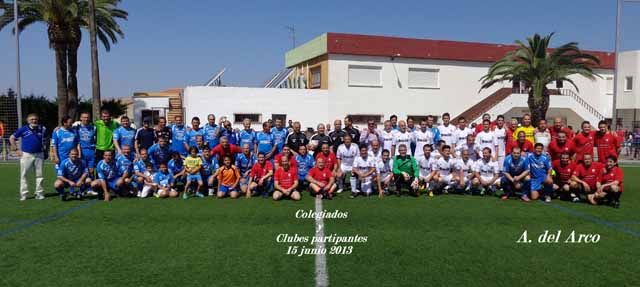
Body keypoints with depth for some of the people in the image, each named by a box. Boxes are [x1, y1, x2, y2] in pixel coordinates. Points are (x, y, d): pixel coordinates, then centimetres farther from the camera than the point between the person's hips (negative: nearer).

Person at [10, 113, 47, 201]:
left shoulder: (42, 129, 2)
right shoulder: (23, 129, -3)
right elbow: (11, 138, 4)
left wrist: (43, 148, 7)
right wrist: (16, 149, -1)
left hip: (39, 155, 2)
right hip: (26, 155, -2)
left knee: (39, 175, 6)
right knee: (24, 175, 2)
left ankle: (39, 193, 15)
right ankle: (23, 194, 9)